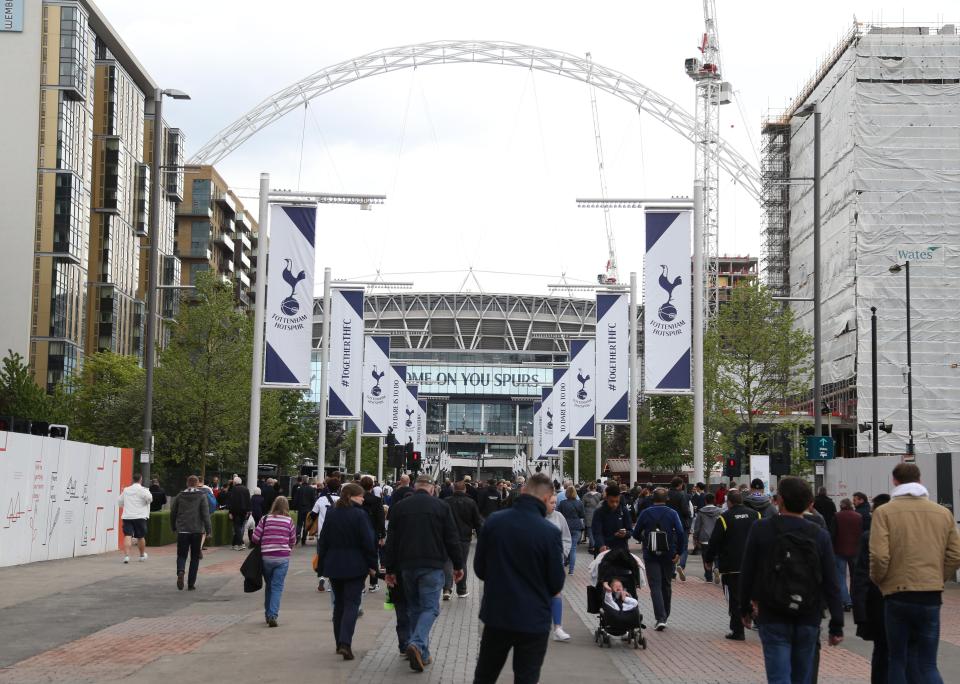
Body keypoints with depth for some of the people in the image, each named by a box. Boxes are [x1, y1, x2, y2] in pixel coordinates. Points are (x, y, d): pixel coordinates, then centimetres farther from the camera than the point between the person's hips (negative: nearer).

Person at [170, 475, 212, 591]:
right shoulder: (202, 496, -2)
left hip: (182, 530, 1)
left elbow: (173, 513, 11)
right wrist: (208, 529, -4)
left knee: (182, 555, 7)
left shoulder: (179, 496, 6)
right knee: (195, 557, 9)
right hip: (197, 530, -1)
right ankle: (191, 583, 7)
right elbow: (205, 514, -7)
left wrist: (174, 528, 23)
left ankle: (180, 572, -24)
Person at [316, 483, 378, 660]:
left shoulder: (330, 514, 5)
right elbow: (368, 542, -12)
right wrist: (372, 564, -3)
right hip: (355, 567, -5)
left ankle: (339, 643, 21)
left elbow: (322, 541, 8)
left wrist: (322, 564, 14)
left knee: (339, 603, 16)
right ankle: (345, 643, -18)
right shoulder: (360, 515, -11)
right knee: (351, 604, -4)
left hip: (333, 566, 5)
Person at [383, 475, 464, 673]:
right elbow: (452, 539, 0)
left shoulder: (399, 507, 6)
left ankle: (422, 654, 16)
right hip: (432, 566, -3)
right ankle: (418, 644, -24)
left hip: (407, 566, 3)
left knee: (414, 607, 15)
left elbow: (391, 540, 7)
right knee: (430, 607, -1)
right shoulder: (441, 506, 0)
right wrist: (458, 565, 9)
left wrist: (390, 569, 12)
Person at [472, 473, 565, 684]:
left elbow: (479, 568, 3)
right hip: (534, 619, -3)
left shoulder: (493, 521, -7)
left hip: (496, 614, 3)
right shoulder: (550, 532, -17)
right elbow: (557, 584, -9)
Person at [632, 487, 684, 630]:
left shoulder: (645, 514, -3)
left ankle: (660, 618, -16)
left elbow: (636, 534, 1)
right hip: (669, 555, 1)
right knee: (666, 585, 18)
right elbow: (681, 533, -13)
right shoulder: (672, 513, -4)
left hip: (650, 555, -1)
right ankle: (665, 615, 28)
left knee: (655, 587, -2)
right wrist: (678, 552, -6)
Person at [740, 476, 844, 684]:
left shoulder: (761, 529, -7)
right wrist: (837, 625, 2)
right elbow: (831, 584, -3)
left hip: (772, 618, -2)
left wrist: (745, 608, 12)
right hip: (809, 620, 2)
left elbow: (747, 573, -2)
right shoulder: (820, 536, -3)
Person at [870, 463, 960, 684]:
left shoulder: (884, 512, -6)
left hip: (897, 594, -2)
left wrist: (878, 580, 5)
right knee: (927, 664, 6)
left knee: (898, 661, 12)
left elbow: (879, 556, -14)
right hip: (932, 595, 2)